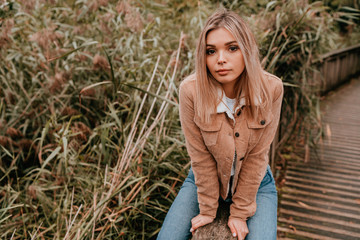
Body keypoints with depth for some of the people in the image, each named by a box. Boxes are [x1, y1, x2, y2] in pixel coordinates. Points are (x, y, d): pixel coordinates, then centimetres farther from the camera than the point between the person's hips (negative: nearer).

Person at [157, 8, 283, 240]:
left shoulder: (271, 89, -22)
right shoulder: (191, 90, -24)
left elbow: (257, 155, -15)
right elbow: (200, 156, -16)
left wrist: (240, 213, -11)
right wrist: (208, 210, -8)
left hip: (255, 181, 0)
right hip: (205, 178, 0)